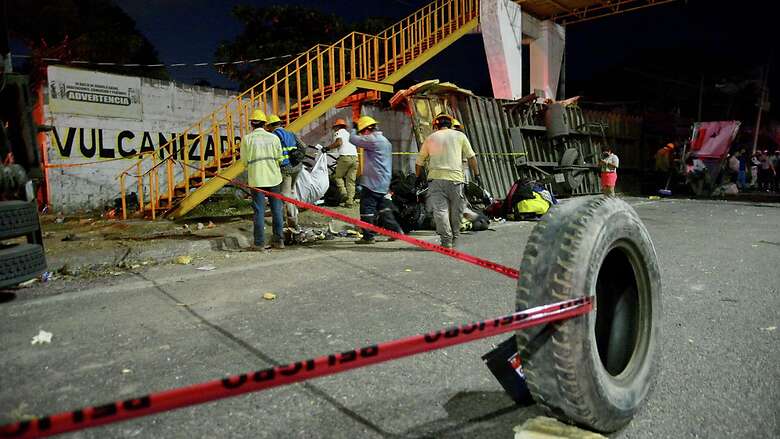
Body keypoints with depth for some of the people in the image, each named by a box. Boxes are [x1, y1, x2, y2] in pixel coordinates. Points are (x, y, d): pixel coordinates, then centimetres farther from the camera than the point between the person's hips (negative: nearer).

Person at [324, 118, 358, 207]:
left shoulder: (338, 132, 9)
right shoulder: (349, 134, 31)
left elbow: (339, 142, -12)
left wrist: (327, 148, -3)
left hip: (345, 157, -6)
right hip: (355, 157, 6)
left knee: (338, 176, 9)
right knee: (351, 181, 5)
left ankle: (344, 193, -9)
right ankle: (350, 201, 2)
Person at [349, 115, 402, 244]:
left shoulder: (373, 140, -14)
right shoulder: (385, 140, 18)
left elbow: (353, 139, -14)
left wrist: (354, 130, 7)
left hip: (372, 183, -9)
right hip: (383, 183, 10)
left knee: (367, 209, -2)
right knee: (383, 207, 18)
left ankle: (368, 237, 2)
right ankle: (396, 230, 19)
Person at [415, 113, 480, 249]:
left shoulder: (430, 138, 14)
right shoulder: (459, 135, 13)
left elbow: (419, 163, 17)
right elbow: (471, 157, 10)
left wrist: (419, 177, 30)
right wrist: (476, 175, 16)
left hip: (436, 178, 0)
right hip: (455, 178, 0)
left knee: (440, 209, -5)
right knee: (456, 211, 10)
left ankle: (446, 240, -17)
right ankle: (454, 240, 20)